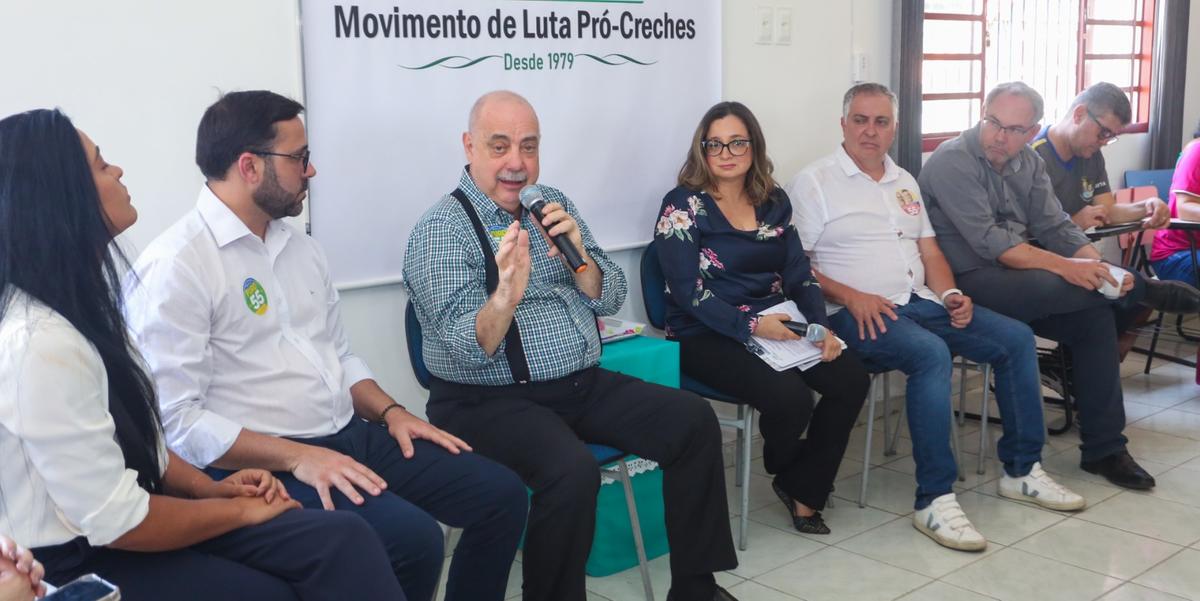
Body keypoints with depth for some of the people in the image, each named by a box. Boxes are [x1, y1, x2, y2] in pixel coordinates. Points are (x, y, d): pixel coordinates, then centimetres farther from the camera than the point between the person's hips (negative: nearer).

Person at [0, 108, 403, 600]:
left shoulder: (74, 305, 7)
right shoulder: (39, 343, -24)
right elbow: (116, 522, -21)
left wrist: (209, 487, 3)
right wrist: (238, 511, -8)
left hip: (117, 527, 8)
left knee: (345, 542, -11)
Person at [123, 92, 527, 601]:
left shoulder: (299, 246, 13)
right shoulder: (173, 268, -13)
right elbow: (177, 421, -18)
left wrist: (390, 411, 4)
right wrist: (297, 457, -22)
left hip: (353, 435, 8)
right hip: (263, 466, -8)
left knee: (501, 495, -3)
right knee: (413, 540, -28)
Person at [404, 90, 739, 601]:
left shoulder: (552, 204, 9)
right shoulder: (440, 230, -10)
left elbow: (609, 299, 5)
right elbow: (470, 352, -20)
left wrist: (577, 253, -15)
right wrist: (506, 296, -41)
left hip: (583, 386, 7)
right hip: (490, 401, -6)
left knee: (693, 420, -9)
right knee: (572, 470, -33)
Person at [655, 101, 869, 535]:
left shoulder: (774, 201, 11)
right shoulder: (683, 205, -5)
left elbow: (799, 274, 9)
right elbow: (689, 291, -13)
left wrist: (821, 328, -9)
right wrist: (752, 324, -24)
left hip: (775, 325, 6)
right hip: (706, 337, -6)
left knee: (851, 380, -16)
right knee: (791, 397, -28)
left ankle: (802, 490, 2)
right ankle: (785, 467, 10)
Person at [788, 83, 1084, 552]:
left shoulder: (904, 182, 21)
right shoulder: (815, 182, -2)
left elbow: (930, 251, 20)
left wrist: (950, 294, 0)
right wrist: (851, 297, -21)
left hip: (919, 301, 8)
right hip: (858, 313, -8)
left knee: (1017, 338, -3)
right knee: (932, 354, -34)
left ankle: (1022, 470, 7)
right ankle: (934, 499, -29)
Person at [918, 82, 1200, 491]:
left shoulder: (1028, 162, 11)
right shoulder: (953, 162, -13)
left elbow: (1056, 227, 4)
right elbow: (990, 242, -23)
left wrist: (1101, 268, -14)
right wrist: (1064, 267, -29)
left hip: (1019, 281, 8)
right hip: (968, 284, -7)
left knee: (1096, 314, -13)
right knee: (1052, 286, -31)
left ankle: (1103, 450, -4)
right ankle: (1145, 290, 1)